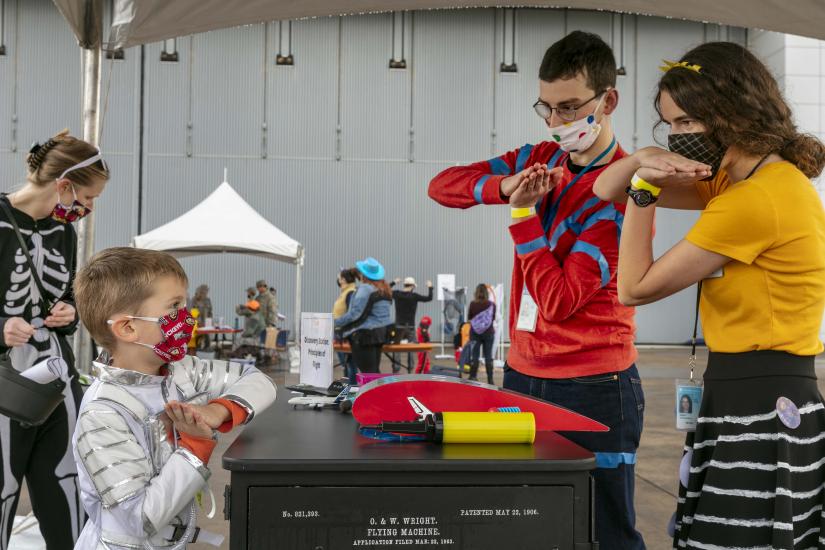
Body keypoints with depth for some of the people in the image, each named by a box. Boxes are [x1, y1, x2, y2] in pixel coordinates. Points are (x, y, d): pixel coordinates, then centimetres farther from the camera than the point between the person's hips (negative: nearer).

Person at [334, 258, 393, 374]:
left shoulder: (365, 289, -14)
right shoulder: (384, 289, 11)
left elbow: (355, 314, -17)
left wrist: (336, 323, -8)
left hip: (365, 334, -9)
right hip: (380, 333, 9)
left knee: (368, 371, -7)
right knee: (374, 370, 13)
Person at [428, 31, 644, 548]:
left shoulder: (623, 191, -14)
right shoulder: (540, 159, 8)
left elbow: (557, 300, -19)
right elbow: (442, 186, 6)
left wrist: (524, 212, -14)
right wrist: (502, 185, -11)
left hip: (593, 388, -6)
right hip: (521, 374, 7)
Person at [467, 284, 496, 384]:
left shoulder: (473, 304, -11)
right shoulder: (491, 305, -9)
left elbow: (469, 317, 1)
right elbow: (493, 318, 4)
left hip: (475, 332, 0)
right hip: (488, 332, 0)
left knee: (474, 355, 7)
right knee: (488, 356, 6)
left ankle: (473, 377, 10)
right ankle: (490, 379, 8)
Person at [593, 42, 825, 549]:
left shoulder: (755, 200, -20)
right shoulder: (737, 179, 10)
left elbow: (635, 289, -13)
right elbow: (606, 191, 13)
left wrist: (645, 190, -9)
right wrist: (645, 161, -7)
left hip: (762, 414, -10)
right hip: (761, 401, 10)